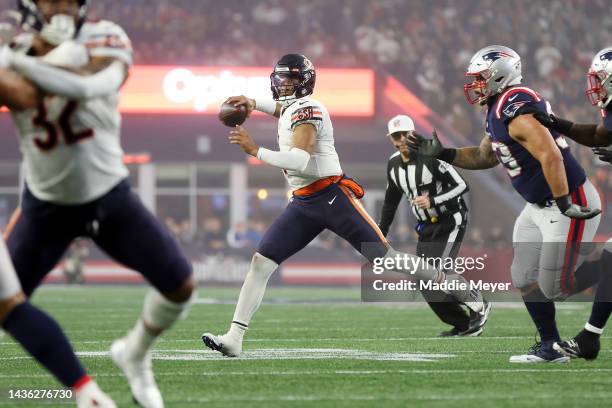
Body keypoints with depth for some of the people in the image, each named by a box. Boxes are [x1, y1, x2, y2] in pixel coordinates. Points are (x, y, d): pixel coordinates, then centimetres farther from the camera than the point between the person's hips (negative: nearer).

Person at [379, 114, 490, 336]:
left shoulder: (430, 156, -19)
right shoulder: (393, 164, 3)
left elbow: (461, 185, -19)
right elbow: (391, 202, 16)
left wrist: (433, 201, -29)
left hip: (450, 221, -7)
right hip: (426, 228, 7)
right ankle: (462, 325, 13)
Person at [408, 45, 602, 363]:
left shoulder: (517, 110, -24)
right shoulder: (498, 113, 9)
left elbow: (551, 157, -31)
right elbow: (485, 157, 22)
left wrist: (565, 205, -31)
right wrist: (441, 153, 13)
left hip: (569, 203, -10)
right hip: (539, 206, 10)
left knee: (555, 287, -9)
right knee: (525, 280, 11)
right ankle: (550, 347, 19)